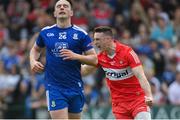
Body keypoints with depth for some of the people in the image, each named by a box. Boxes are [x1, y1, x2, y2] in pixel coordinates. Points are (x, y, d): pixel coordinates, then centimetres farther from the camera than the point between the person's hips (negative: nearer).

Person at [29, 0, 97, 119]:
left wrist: (75, 56, -17)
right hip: (54, 87, -1)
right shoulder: (45, 32, 6)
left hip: (75, 87, 1)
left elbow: (94, 59, -1)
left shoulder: (81, 34, 0)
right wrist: (33, 61, 4)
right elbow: (36, 49, 25)